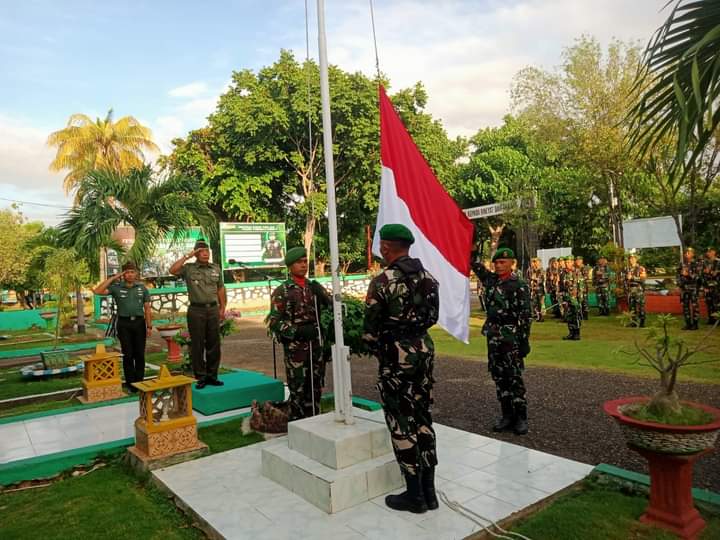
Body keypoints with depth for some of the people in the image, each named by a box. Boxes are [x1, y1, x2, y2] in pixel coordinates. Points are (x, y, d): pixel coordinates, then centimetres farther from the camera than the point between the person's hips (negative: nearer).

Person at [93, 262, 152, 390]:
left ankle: (140, 382, 13)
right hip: (124, 324, -1)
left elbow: (147, 309, 6)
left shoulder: (142, 288, 6)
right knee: (128, 355, 3)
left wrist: (149, 326, -1)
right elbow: (98, 291, -11)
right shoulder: (116, 287, 2)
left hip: (139, 323, 1)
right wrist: (113, 277, -9)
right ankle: (130, 383, 11)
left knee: (140, 354, 4)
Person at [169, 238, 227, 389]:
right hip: (196, 310, -3)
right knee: (197, 344, 2)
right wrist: (187, 256, -15)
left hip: (213, 309, 3)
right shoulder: (189, 268, -1)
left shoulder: (216, 268, 10)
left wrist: (222, 308, 8)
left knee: (214, 344, 7)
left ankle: (212, 376, 18)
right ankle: (201, 377, 11)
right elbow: (173, 270, -19)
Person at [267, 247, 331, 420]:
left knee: (316, 389, 13)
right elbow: (273, 322, -8)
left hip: (317, 346, 5)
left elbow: (331, 310, 10)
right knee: (298, 391, 1)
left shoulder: (315, 287, 10)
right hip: (295, 349, -4)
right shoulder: (282, 291, -4)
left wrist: (322, 296, -8)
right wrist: (297, 331, -20)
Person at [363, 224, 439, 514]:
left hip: (397, 354, -6)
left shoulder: (382, 281, -15)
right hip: (424, 349, 7)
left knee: (401, 422, 5)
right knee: (423, 417, 14)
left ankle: (414, 494, 15)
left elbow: (370, 327, -11)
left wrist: (376, 351, 7)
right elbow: (432, 316, 12)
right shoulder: (428, 277, 5)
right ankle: (428, 490, 23)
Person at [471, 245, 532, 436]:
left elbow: (526, 316, -10)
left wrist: (525, 341, -13)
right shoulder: (491, 279, 7)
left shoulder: (519, 285, -9)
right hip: (493, 336, 6)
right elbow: (474, 265, 17)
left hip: (511, 337, -6)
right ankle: (507, 415, 20)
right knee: (498, 376, 10)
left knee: (514, 377, -1)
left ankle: (520, 417, 10)